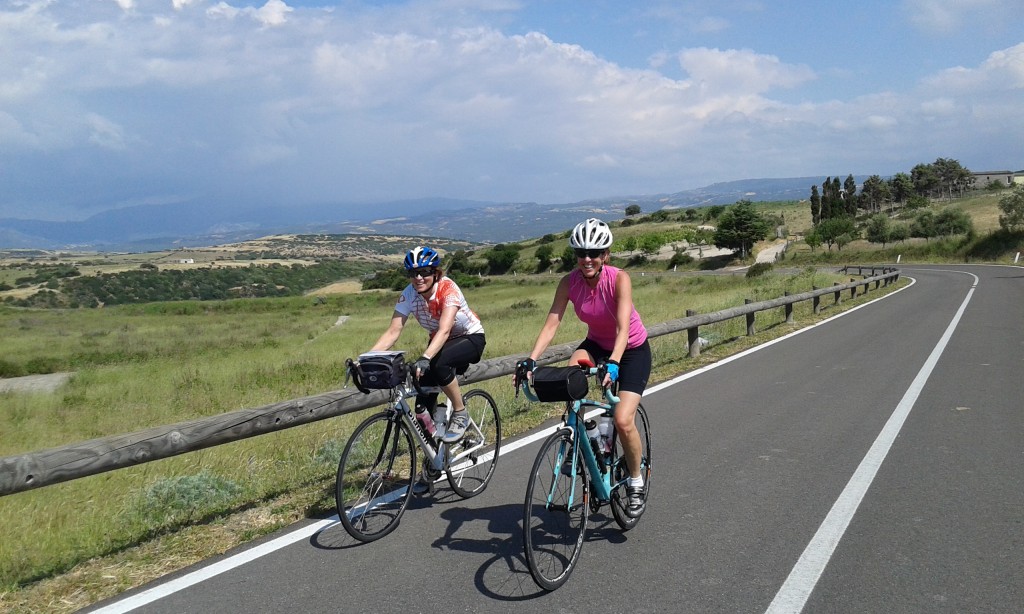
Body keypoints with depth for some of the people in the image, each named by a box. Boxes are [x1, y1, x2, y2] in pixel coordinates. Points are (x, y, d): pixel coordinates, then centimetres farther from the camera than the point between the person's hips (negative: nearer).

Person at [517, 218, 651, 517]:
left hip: (633, 350, -3)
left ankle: (636, 483, 9)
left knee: (623, 421, -19)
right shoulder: (569, 283, -17)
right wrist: (531, 360, -38)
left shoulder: (619, 279, -27)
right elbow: (551, 324, -24)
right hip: (597, 344, 4)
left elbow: (623, 327, -37)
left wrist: (613, 363, -53)